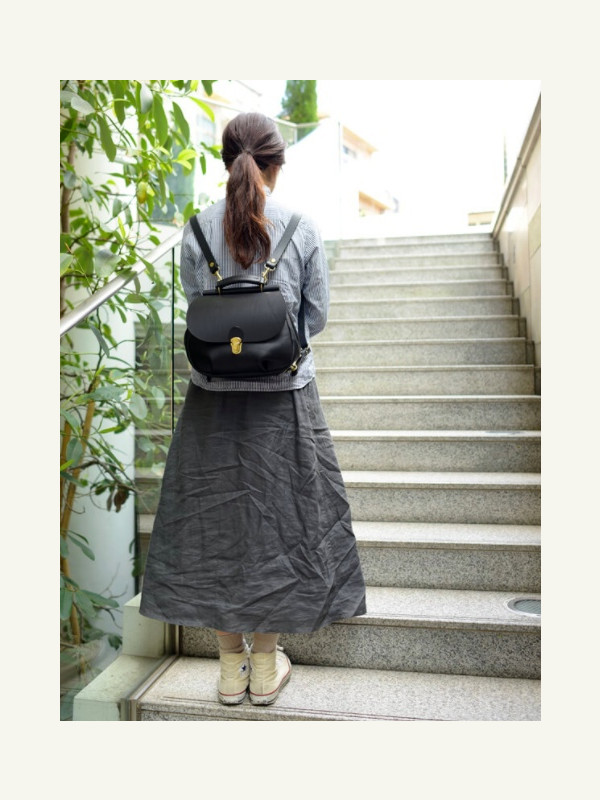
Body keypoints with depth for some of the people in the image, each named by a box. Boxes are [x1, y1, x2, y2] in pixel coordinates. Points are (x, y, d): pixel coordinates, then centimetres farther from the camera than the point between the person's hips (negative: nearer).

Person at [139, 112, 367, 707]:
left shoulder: (197, 229, -1)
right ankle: (266, 667, 25)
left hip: (213, 396, 1)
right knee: (278, 520, 11)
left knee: (214, 520, 12)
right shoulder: (303, 229, -5)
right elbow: (317, 318, 0)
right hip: (284, 396, -1)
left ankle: (231, 667, 25)